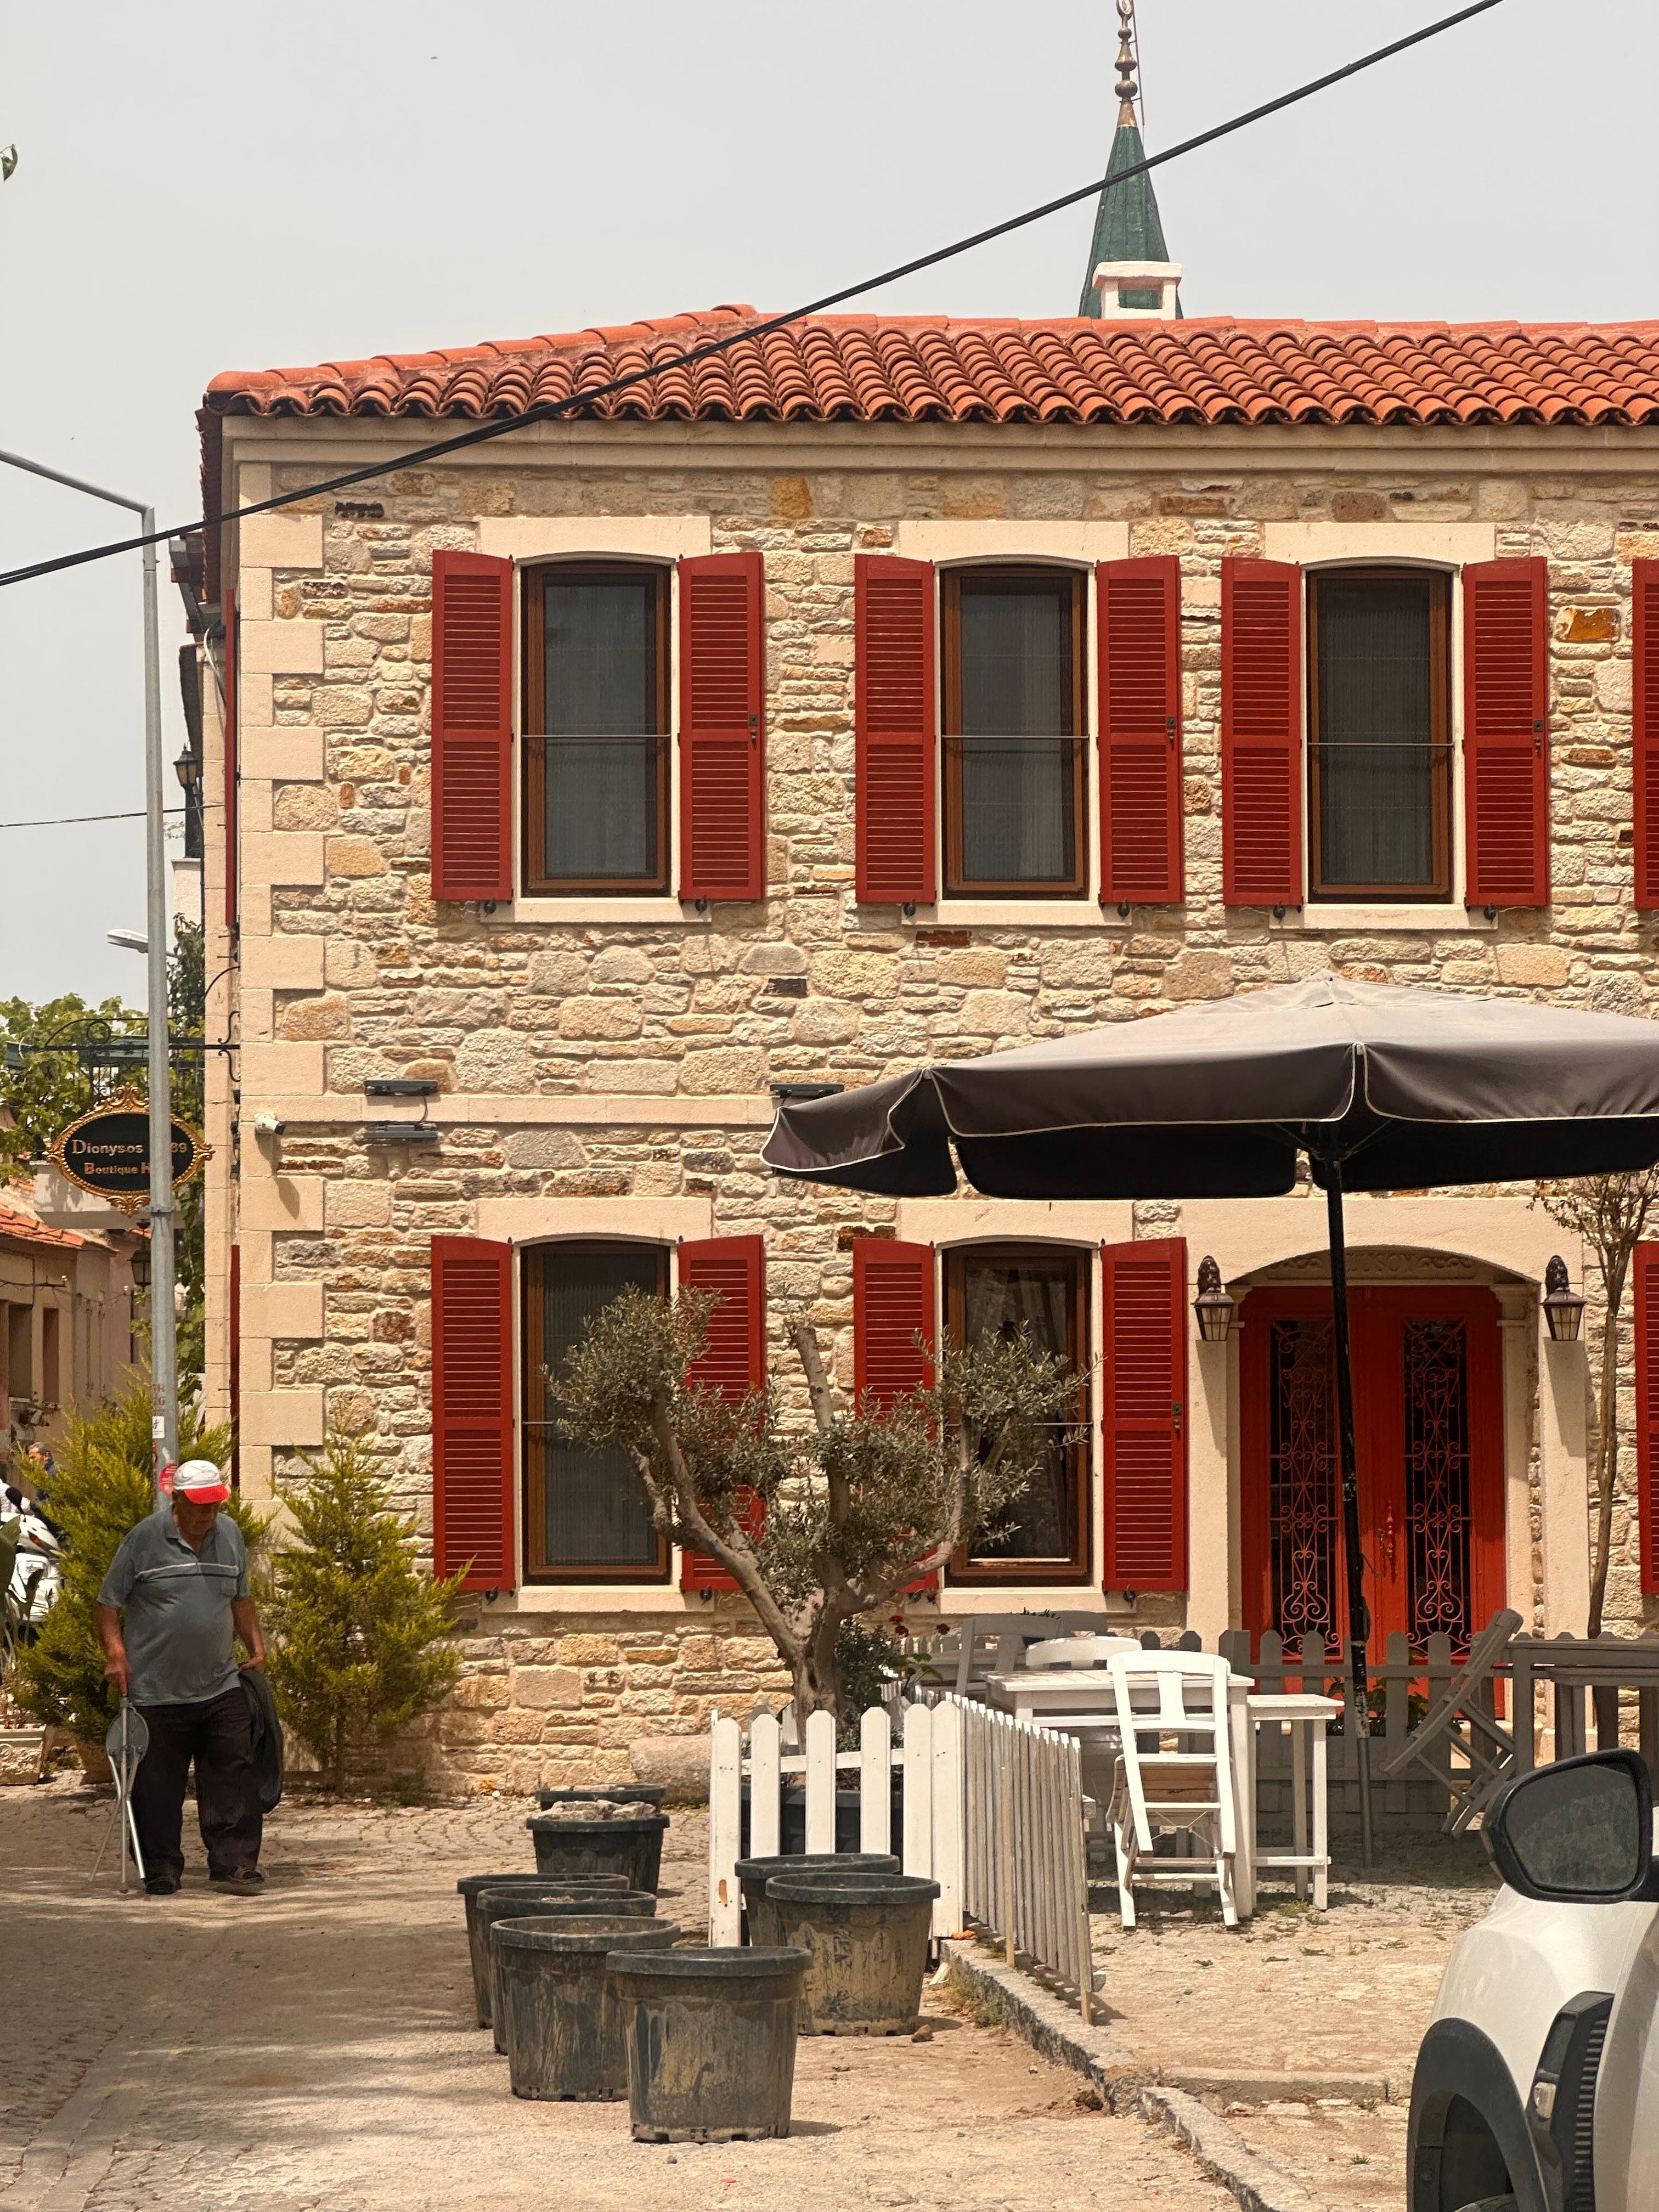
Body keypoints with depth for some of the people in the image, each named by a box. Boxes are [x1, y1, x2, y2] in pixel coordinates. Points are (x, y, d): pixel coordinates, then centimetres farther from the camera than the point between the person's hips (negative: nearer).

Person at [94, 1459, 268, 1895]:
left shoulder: (230, 1535, 9)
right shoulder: (145, 1539, -6)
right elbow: (108, 1603, -2)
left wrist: (256, 1645, 13)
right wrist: (116, 1653, -13)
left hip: (221, 1687, 4)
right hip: (157, 1691, -4)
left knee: (233, 1774, -3)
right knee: (157, 1785, 2)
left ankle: (233, 1863, 0)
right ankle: (161, 1872, 12)